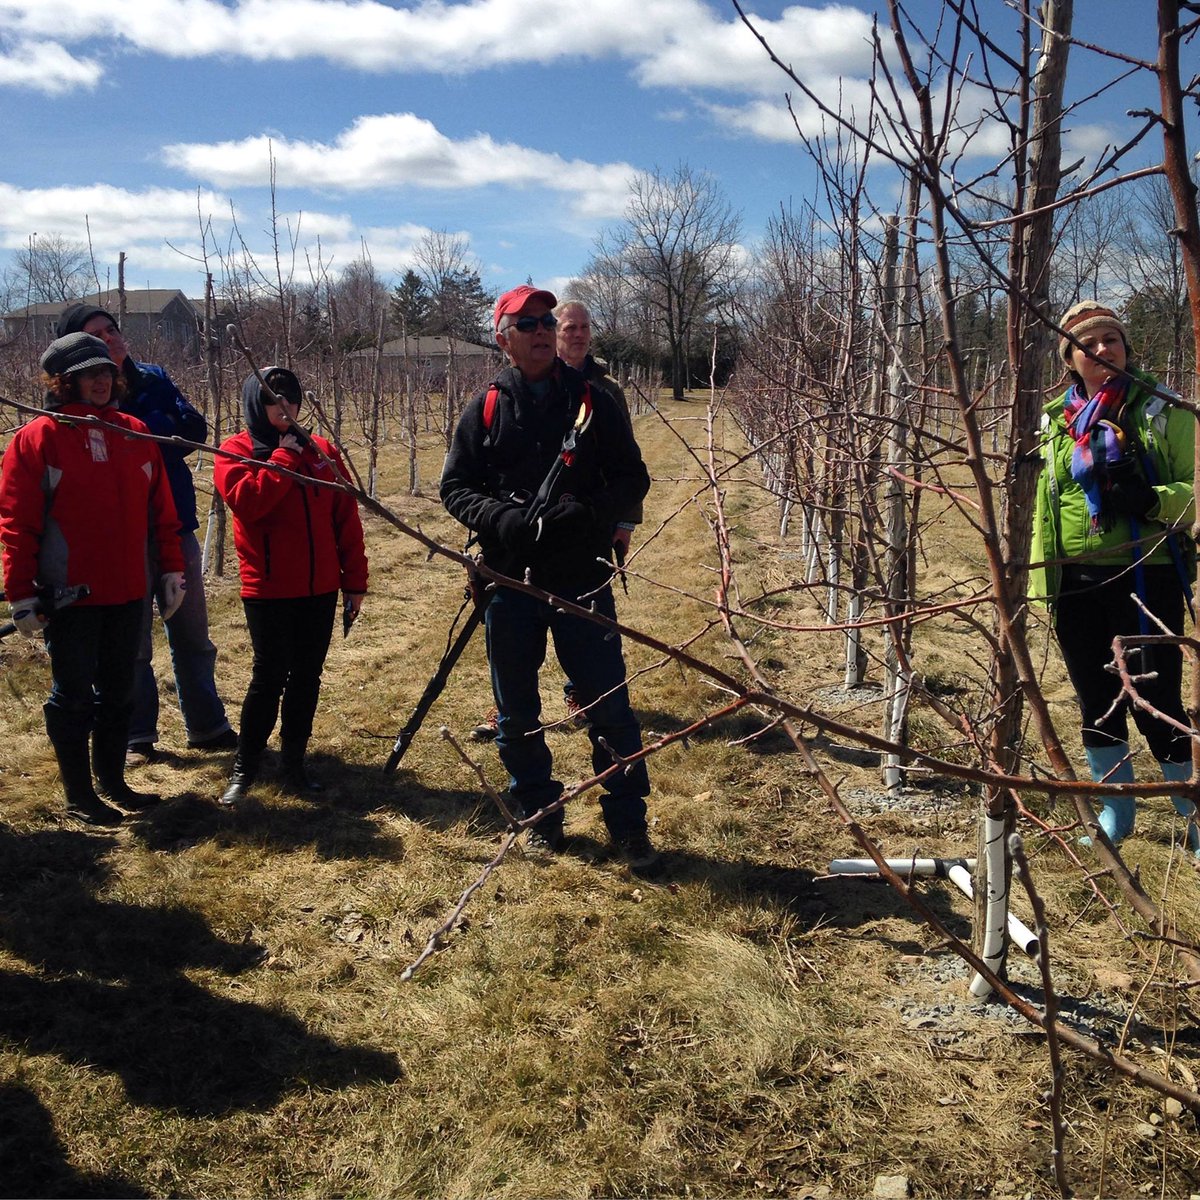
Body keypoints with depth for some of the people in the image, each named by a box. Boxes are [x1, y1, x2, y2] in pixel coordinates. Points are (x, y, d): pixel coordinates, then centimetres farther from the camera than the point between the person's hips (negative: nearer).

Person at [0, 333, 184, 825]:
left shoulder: (134, 433, 7)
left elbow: (160, 508, 10)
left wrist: (171, 569, 8)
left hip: (127, 592, 5)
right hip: (69, 595, -5)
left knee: (118, 692, 15)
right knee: (74, 696, 5)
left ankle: (113, 781, 30)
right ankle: (79, 797, 18)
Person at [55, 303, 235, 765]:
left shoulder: (153, 377, 6)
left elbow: (195, 429, -5)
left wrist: (147, 434, -17)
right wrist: (164, 433, -19)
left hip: (176, 527, 4)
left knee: (194, 638, 13)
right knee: (132, 645, 6)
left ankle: (208, 727, 26)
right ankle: (136, 738, 20)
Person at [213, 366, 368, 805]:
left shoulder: (321, 451, 8)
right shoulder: (236, 451, 0)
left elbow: (346, 518, 8)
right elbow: (247, 500, -21)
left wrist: (354, 579, 5)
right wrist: (285, 456, -15)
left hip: (320, 588, 4)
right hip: (268, 588, -4)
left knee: (306, 677, 10)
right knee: (269, 677, 0)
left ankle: (294, 763, 22)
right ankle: (244, 767, 15)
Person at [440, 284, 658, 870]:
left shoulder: (592, 401, 3)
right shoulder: (485, 408, 5)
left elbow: (633, 478, 3)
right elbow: (454, 487, 5)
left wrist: (591, 511, -17)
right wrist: (502, 518, -15)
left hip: (582, 577, -1)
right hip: (509, 579, 2)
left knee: (609, 706, 0)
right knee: (516, 712, 11)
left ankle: (628, 824, 14)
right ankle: (540, 817, 28)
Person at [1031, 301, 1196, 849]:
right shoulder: (1056, 419, 11)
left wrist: (1153, 499, -24)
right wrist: (1039, 578, 13)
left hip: (1146, 576, -4)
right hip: (1076, 582, 5)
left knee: (1156, 702, -2)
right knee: (1096, 702, 13)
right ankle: (1117, 812, 31)